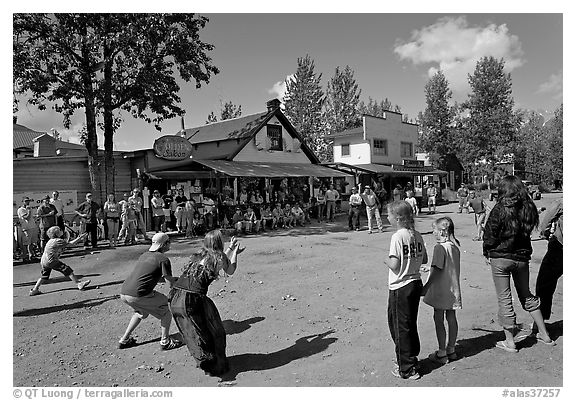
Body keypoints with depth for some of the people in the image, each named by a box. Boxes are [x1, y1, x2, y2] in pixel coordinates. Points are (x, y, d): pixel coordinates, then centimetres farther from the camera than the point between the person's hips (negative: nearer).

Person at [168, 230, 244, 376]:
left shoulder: (198, 255, 17)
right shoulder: (220, 256, 0)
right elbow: (230, 271, 19)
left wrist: (230, 248, 41)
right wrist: (235, 253, 29)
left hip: (174, 299, 7)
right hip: (193, 300, -6)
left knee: (193, 334, 25)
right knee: (213, 333, 15)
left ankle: (203, 362, 39)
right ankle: (215, 366, 25)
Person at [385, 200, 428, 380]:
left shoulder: (397, 237, -19)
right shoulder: (417, 235, 4)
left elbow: (394, 265, -23)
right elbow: (424, 260, 10)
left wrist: (385, 259, -4)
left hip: (400, 287, -8)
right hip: (416, 283, 8)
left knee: (400, 328, 6)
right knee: (411, 325, 21)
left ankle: (407, 369, 16)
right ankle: (412, 358, 35)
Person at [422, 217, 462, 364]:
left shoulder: (440, 247, -19)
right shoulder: (455, 246, 4)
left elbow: (436, 270, -21)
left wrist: (426, 287, -16)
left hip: (440, 290, -8)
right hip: (453, 289, 8)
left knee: (439, 320, 3)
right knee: (451, 318, 15)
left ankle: (442, 353, 10)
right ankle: (451, 349, 26)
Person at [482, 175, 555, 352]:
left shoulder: (501, 209, -14)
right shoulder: (529, 207, 0)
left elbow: (490, 234, -11)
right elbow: (529, 229, 7)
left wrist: (486, 253, 1)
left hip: (500, 258, -5)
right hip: (522, 257, 5)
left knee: (504, 299, 5)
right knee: (527, 296, 22)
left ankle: (509, 342, 13)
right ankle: (544, 334, 30)